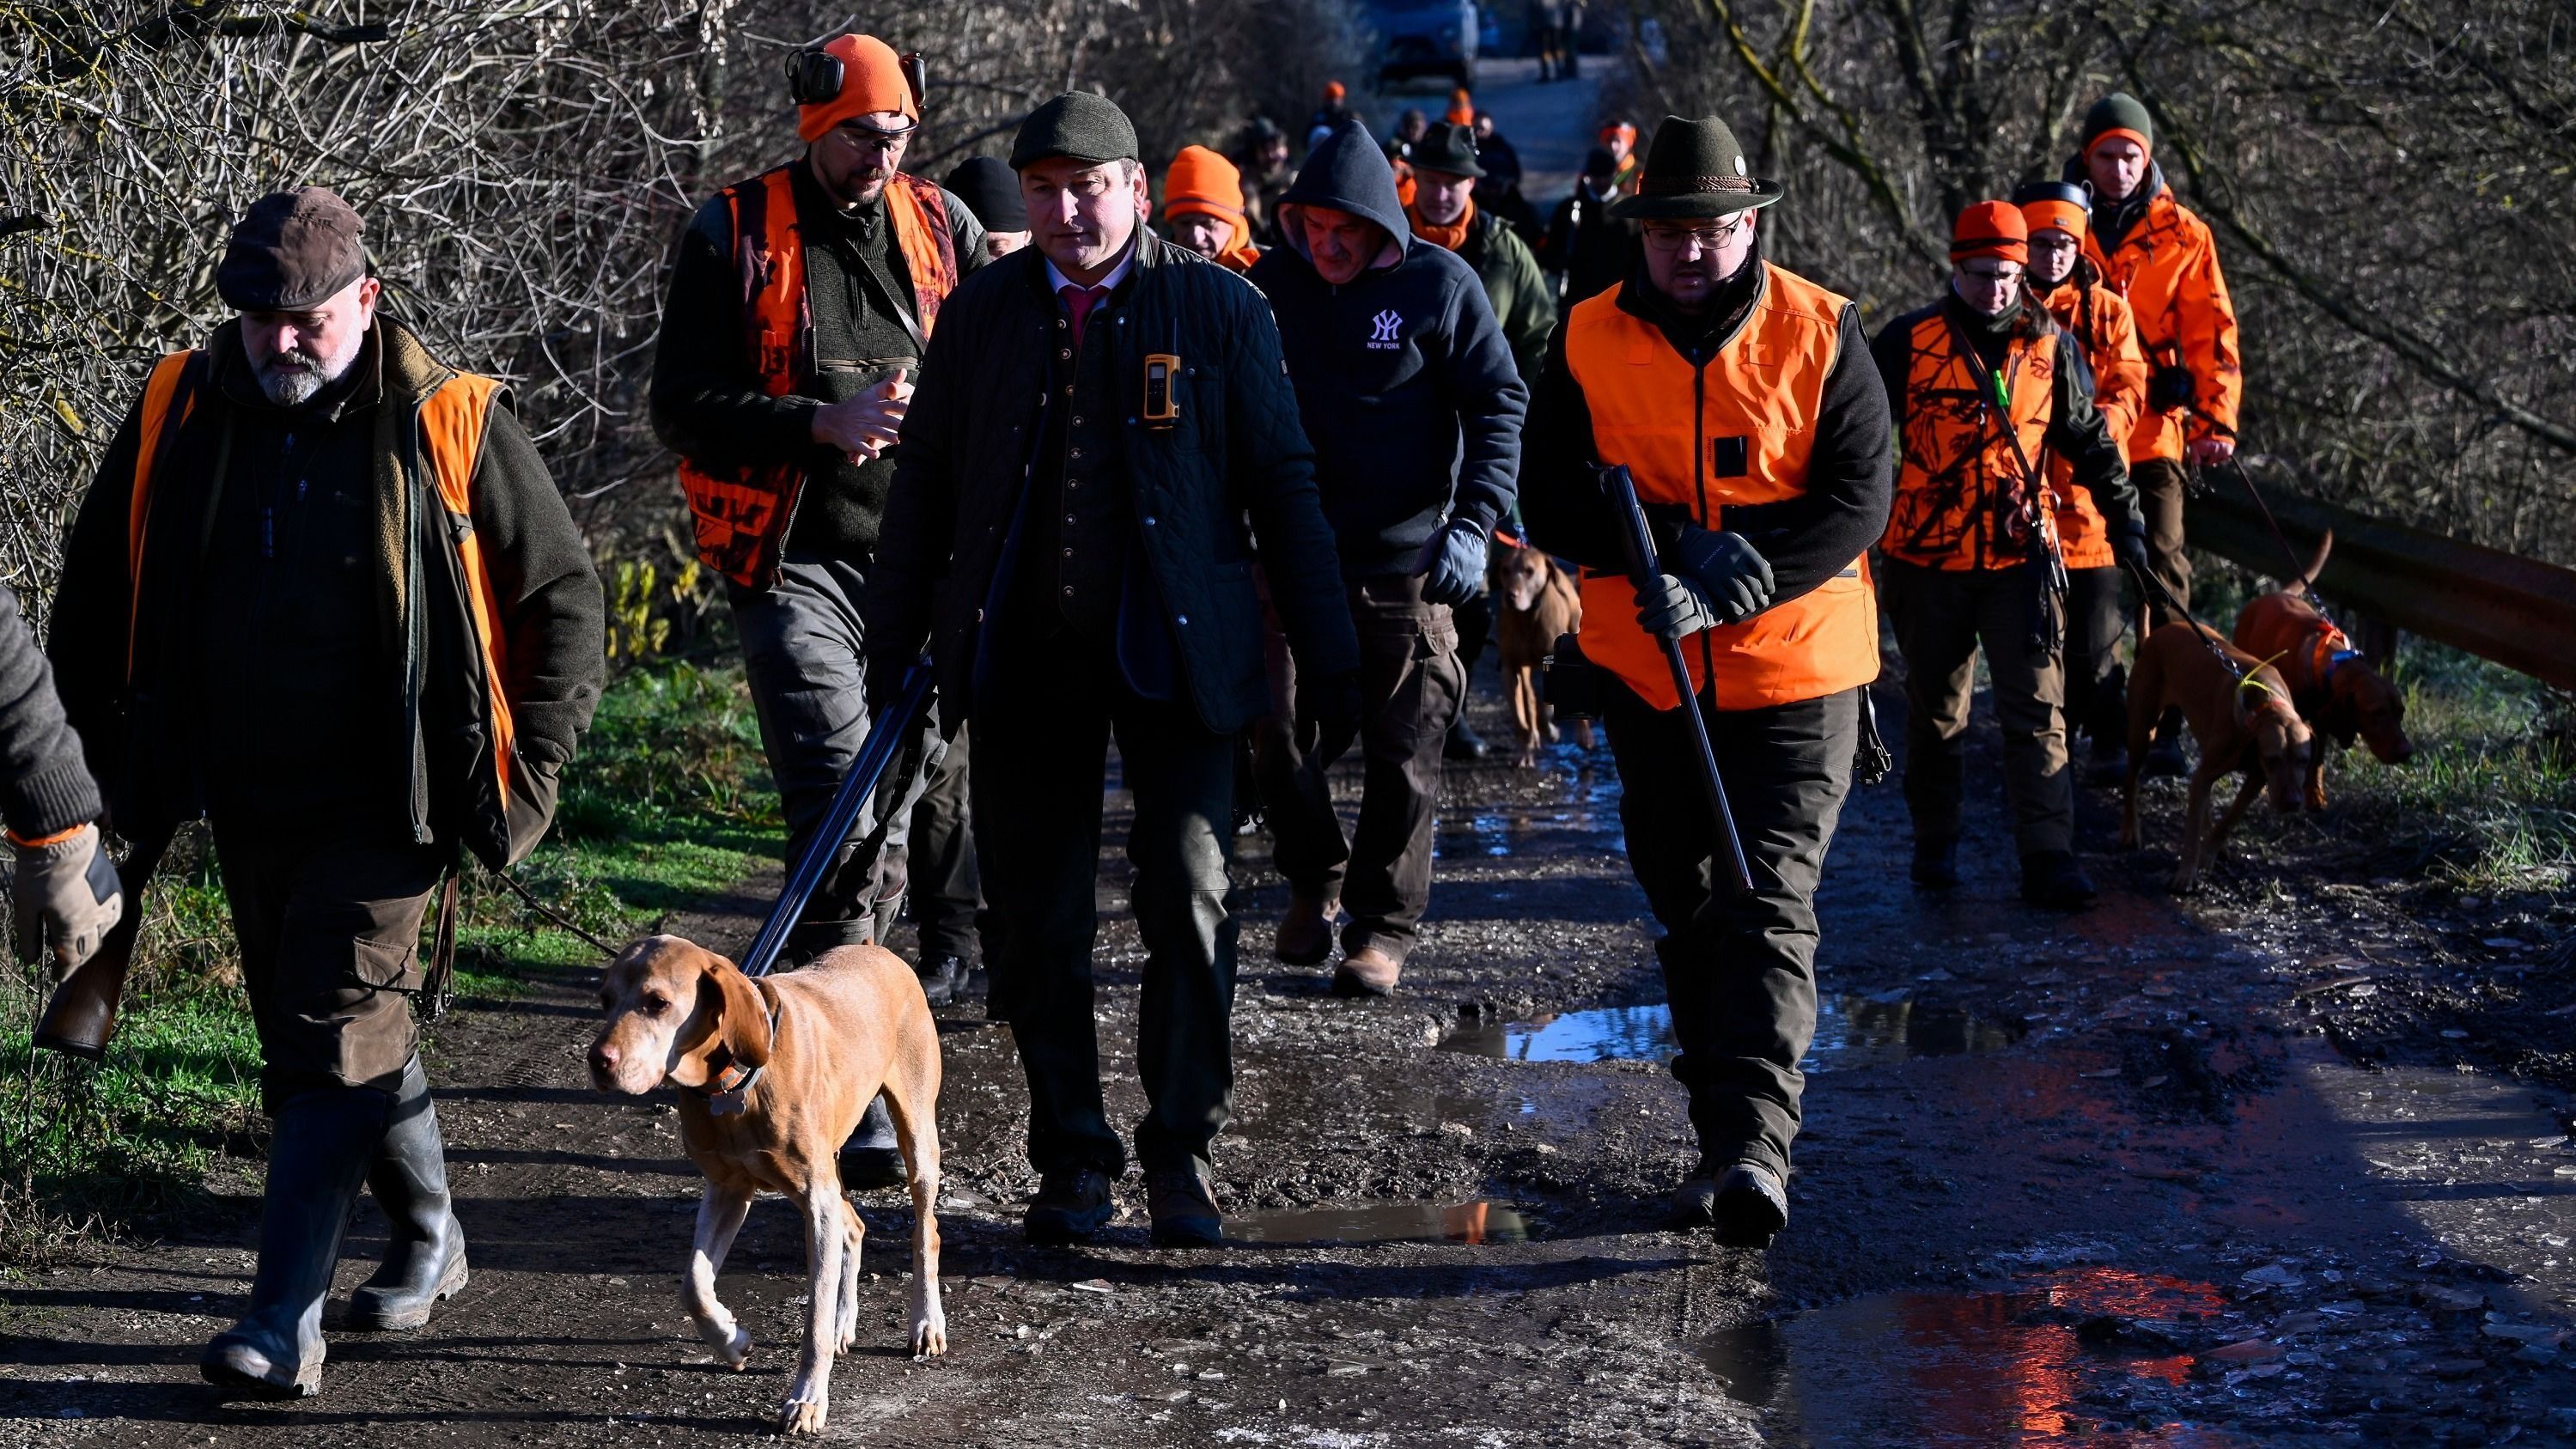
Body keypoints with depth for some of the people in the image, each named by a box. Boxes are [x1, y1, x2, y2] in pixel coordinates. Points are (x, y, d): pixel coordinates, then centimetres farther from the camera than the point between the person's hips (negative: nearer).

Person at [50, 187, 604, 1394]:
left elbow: (566, 597, 0)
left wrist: (525, 771, -4)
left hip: (383, 804, -5)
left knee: (333, 1043, -11)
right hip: (246, 804, 5)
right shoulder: (178, 418, 2)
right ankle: (428, 1236, 37)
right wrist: (116, 753, 13)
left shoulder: (449, 427, -8)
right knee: (356, 1028, 16)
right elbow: (93, 597, 16)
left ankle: (284, 1324, -12)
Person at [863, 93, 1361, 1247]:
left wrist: (1330, 655, -1)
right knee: (1039, 915, 4)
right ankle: (1072, 1160, 15)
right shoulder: (981, 313, 8)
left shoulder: (1218, 309, 1)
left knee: (1190, 894, -7)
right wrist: (893, 643, 8)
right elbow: (924, 483, 13)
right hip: (1023, 654, 2)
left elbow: (1282, 488, 2)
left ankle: (1181, 1153, 6)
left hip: (1175, 651, -2)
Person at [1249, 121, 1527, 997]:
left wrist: (1472, 525, -15)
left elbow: (1500, 407, -4)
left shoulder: (1440, 284, -6)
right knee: (1276, 735, 1)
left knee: (1402, 754, 1)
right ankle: (1314, 879, 25)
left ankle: (1383, 926, 14)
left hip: (1407, 565, -3)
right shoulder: (1270, 283, 3)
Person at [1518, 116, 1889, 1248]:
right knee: (1688, 911, 13)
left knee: (1768, 902, -14)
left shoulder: (1819, 334, -4)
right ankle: (1724, 1133, 26)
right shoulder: (1589, 341, 1)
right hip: (1650, 675, 3)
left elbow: (1857, 499, -10)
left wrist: (1721, 587, -21)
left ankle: (1754, 1143, -21)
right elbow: (1550, 503, -5)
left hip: (1796, 671, -3)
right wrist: (1684, 545, -19)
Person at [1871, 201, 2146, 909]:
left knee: (2037, 710, -6)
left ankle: (2048, 858, -7)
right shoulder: (1909, 342, -3)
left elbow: (2090, 442, 14)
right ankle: (1935, 846, 24)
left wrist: (2125, 519, 12)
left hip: (2019, 556, 1)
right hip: (1928, 559, -1)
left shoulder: (2050, 347, 5)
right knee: (1935, 710, 11)